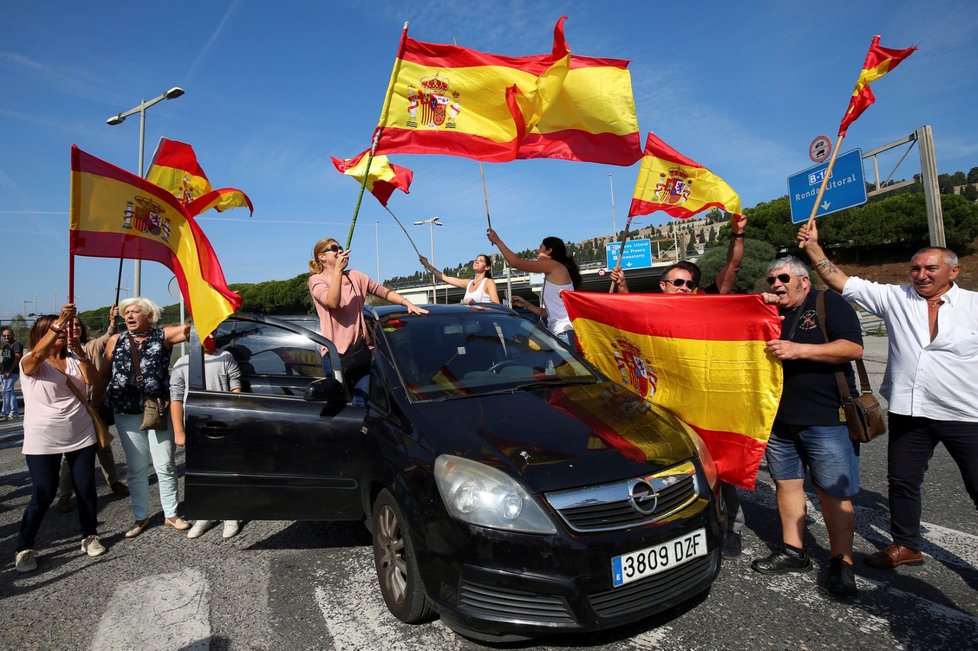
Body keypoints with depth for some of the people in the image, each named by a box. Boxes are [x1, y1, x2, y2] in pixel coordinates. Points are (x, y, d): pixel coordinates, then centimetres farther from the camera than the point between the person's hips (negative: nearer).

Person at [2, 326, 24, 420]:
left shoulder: (17, 344, -8)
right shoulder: (5, 346, 18)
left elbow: (17, 358, -15)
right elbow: (4, 359, 22)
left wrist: (10, 371, -17)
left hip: (13, 372, -9)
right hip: (4, 373, 9)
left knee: (6, 392, -11)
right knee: (10, 392, 10)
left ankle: (5, 413, -6)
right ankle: (14, 412, 14)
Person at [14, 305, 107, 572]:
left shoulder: (73, 359, 6)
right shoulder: (30, 362, -5)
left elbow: (93, 380, -11)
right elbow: (38, 354, -30)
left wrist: (80, 353, -26)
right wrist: (60, 320, -40)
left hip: (81, 437, 3)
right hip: (43, 442, -3)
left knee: (86, 488, 8)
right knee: (43, 495, -2)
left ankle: (90, 536, 23)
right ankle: (24, 548, 18)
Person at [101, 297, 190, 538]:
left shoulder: (162, 336, -1)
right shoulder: (116, 340, 7)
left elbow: (189, 328, -15)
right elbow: (103, 374, 9)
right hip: (127, 413, 3)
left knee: (165, 465, 5)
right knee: (136, 468, 12)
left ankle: (171, 514, 20)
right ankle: (141, 517, 26)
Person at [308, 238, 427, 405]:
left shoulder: (354, 276, 15)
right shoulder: (317, 280, 2)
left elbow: (383, 291, 9)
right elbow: (332, 302, -18)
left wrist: (408, 304, -3)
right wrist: (338, 269, -20)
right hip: (336, 353, -4)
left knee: (362, 402, -3)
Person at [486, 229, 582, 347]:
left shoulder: (555, 265, -2)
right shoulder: (551, 275, 24)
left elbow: (516, 262, -5)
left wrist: (497, 240, 6)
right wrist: (526, 304, 21)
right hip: (558, 333, 9)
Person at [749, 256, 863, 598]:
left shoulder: (828, 304, -3)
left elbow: (853, 348, -15)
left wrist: (798, 349, -22)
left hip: (827, 419, -6)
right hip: (779, 418, 6)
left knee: (835, 492, 0)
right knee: (786, 483, 12)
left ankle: (841, 563, 14)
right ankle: (793, 551, 24)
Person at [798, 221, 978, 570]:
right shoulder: (895, 297, 2)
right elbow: (842, 282, 0)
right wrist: (813, 246, -7)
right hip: (909, 412, 3)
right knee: (902, 481, 15)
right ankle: (906, 545, 33)